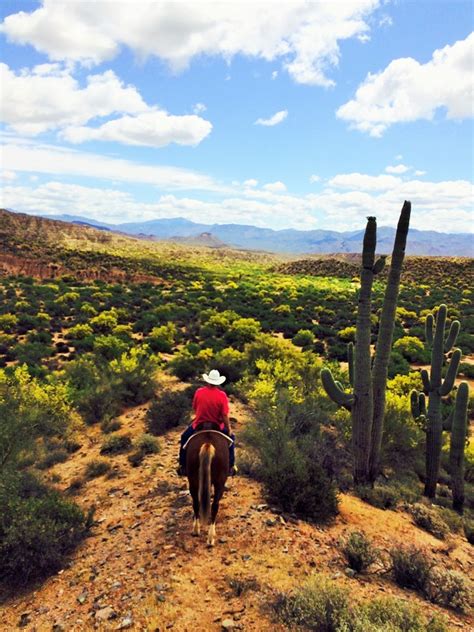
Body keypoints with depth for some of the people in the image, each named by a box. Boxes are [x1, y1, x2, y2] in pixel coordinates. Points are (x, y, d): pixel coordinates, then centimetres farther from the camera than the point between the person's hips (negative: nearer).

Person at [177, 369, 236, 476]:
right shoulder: (222, 395, -18)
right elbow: (225, 416, -17)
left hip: (199, 425, 1)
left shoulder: (199, 392, -13)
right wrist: (229, 429, -3)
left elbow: (194, 408, 1)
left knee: (185, 437, 29)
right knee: (231, 437, 27)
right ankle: (231, 466, 27)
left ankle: (182, 466, 30)